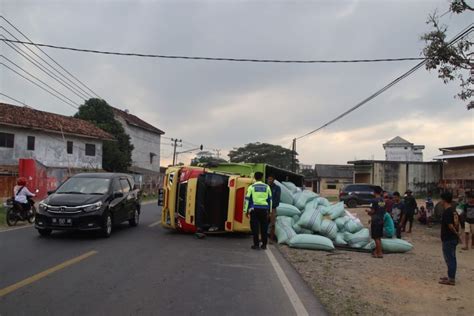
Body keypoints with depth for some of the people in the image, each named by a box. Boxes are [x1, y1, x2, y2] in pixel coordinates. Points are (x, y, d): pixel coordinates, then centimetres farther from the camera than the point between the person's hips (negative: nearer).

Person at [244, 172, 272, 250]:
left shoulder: (251, 187, 0)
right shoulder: (267, 187, 9)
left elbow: (247, 199, 0)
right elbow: (270, 199, 14)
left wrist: (246, 210, 6)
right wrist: (269, 210, 21)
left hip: (254, 209, -2)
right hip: (264, 209, 2)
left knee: (255, 227, 2)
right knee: (264, 227, 9)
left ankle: (256, 244, 2)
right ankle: (264, 244, 13)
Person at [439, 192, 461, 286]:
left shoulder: (447, 212, -19)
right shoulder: (454, 211, 9)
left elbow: (450, 226, -24)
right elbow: (457, 224, 14)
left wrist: (456, 233, -9)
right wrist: (457, 233, 13)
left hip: (448, 239, -9)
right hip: (453, 238, 9)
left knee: (449, 258, -2)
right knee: (452, 258, 16)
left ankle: (451, 279, 4)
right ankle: (451, 277, 26)